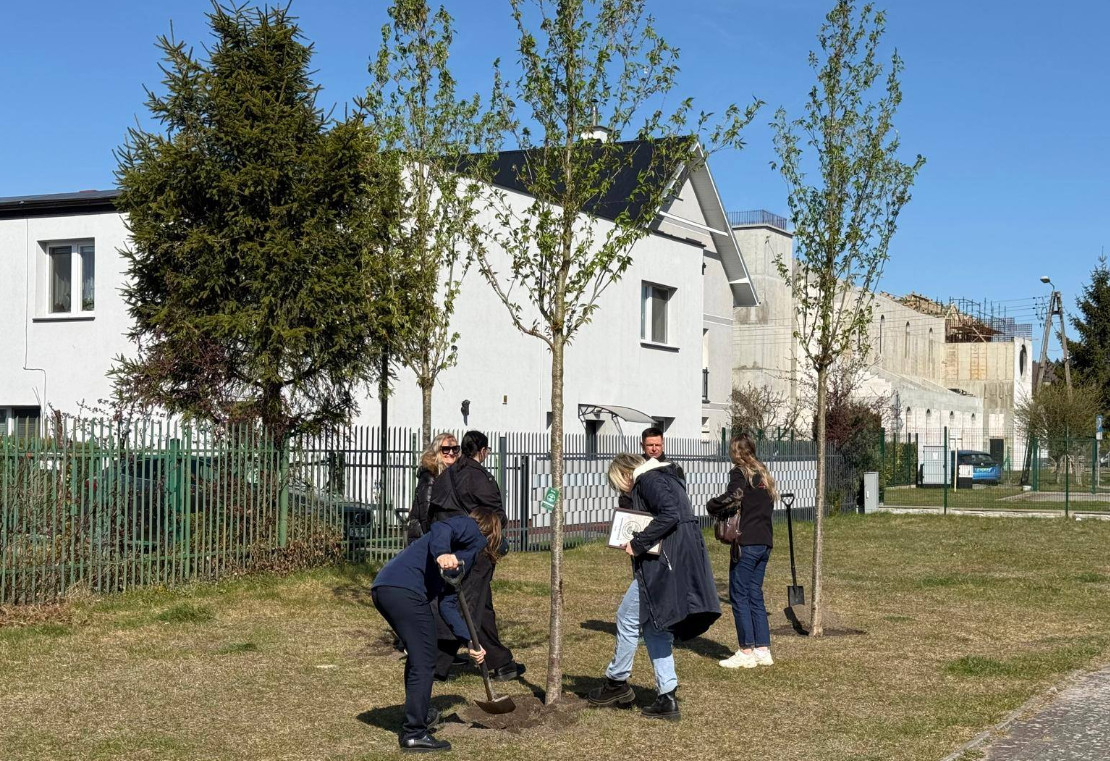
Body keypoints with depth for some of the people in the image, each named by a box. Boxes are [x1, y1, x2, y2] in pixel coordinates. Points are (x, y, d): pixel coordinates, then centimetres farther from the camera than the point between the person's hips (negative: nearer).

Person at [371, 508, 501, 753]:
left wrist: (470, 641, 21)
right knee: (424, 661, -2)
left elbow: (448, 605, 27)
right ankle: (414, 734, 2)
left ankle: (420, 714, 41)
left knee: (419, 655, 26)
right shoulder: (472, 530, 9)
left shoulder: (465, 558, 33)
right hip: (405, 589, -10)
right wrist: (441, 554, -32)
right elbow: (441, 529, -13)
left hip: (382, 587, 10)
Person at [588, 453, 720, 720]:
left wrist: (638, 543, -17)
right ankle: (666, 698, 10)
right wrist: (640, 543, 11)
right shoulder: (668, 478, 22)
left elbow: (669, 515, -23)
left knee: (628, 618, 3)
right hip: (682, 563, 10)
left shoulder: (649, 480, -8)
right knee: (654, 627, 13)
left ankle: (617, 682, 15)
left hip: (664, 563, -10)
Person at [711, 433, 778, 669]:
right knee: (755, 595, 13)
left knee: (739, 596, -2)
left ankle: (747, 652, -3)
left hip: (746, 543, -8)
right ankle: (763, 650, 12)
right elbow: (770, 504, 17)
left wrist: (715, 502, -1)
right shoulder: (764, 474, 17)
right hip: (764, 543, 8)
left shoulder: (739, 473, -6)